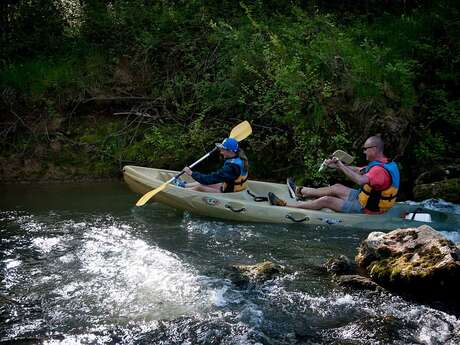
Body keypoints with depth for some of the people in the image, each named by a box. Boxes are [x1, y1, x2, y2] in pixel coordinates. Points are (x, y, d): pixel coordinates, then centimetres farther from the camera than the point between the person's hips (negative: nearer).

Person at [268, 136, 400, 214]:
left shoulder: (381, 170, -28)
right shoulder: (382, 164, 7)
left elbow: (361, 180, -46)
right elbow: (359, 171, 13)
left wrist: (341, 166, -36)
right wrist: (337, 166, 1)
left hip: (366, 208, -9)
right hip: (367, 198, 10)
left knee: (326, 200, -9)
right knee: (336, 188, 17)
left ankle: (284, 205, -2)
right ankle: (300, 191, 34)